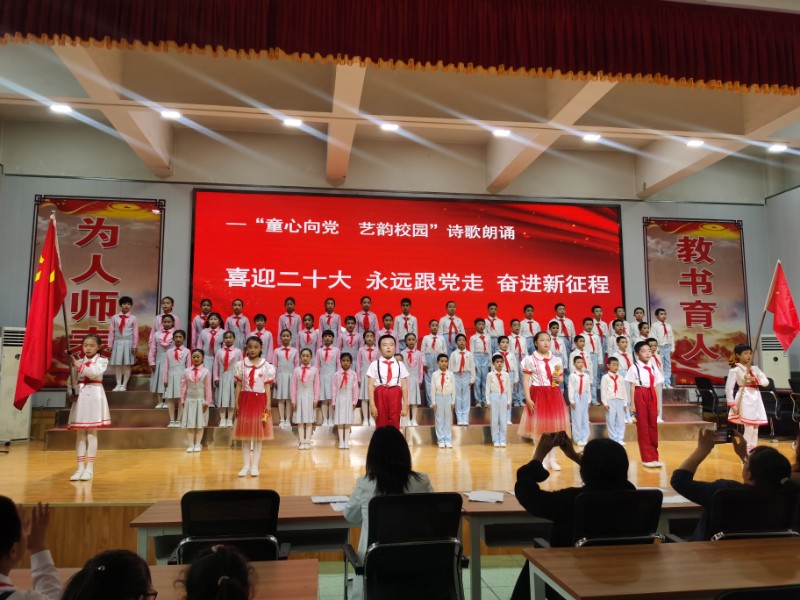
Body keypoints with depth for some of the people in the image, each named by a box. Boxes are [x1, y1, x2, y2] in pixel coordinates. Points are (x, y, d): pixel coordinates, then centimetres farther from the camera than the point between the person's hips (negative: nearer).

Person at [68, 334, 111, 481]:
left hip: (94, 396, -4)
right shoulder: (79, 361, 13)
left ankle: (90, 468, 2)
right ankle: (80, 467, 10)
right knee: (80, 433, 5)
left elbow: (94, 373, -17)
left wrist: (79, 366, -20)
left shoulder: (102, 361, 2)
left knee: (92, 433, -2)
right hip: (81, 397, 4)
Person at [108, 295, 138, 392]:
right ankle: (118, 384, 9)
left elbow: (135, 333, -1)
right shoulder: (115, 317, 4)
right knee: (117, 364, 3)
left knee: (127, 364, 1)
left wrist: (134, 346, -5)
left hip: (128, 343, -2)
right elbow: (111, 331, 5)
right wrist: (110, 345, 3)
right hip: (118, 342, 2)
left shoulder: (133, 318, 0)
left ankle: (124, 385, 6)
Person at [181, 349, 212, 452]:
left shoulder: (206, 372, -5)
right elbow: (183, 387, 4)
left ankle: (198, 444, 11)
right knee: (189, 424, 3)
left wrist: (207, 402, -6)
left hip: (200, 400, -2)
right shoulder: (186, 371, 1)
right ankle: (190, 445, 8)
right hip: (189, 400, 2)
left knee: (200, 423, 5)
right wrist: (182, 400, 2)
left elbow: (208, 388, -4)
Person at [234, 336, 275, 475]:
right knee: (245, 434, 5)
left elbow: (267, 387, -1)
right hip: (245, 400, 2)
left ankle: (255, 466, 10)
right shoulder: (240, 364, 4)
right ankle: (246, 465, 14)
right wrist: (236, 403, 0)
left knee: (258, 434, 3)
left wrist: (268, 404, -6)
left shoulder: (266, 366, 0)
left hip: (260, 400, -1)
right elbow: (238, 385, 5)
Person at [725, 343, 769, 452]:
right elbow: (728, 388, -10)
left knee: (755, 426, 10)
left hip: (756, 398, 6)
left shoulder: (755, 368, 11)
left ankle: (753, 449, 20)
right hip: (745, 398, -6)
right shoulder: (735, 370, -8)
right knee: (749, 427, -8)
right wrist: (732, 404, -15)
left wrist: (754, 379, -15)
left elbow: (766, 382, 3)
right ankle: (746, 451, 2)